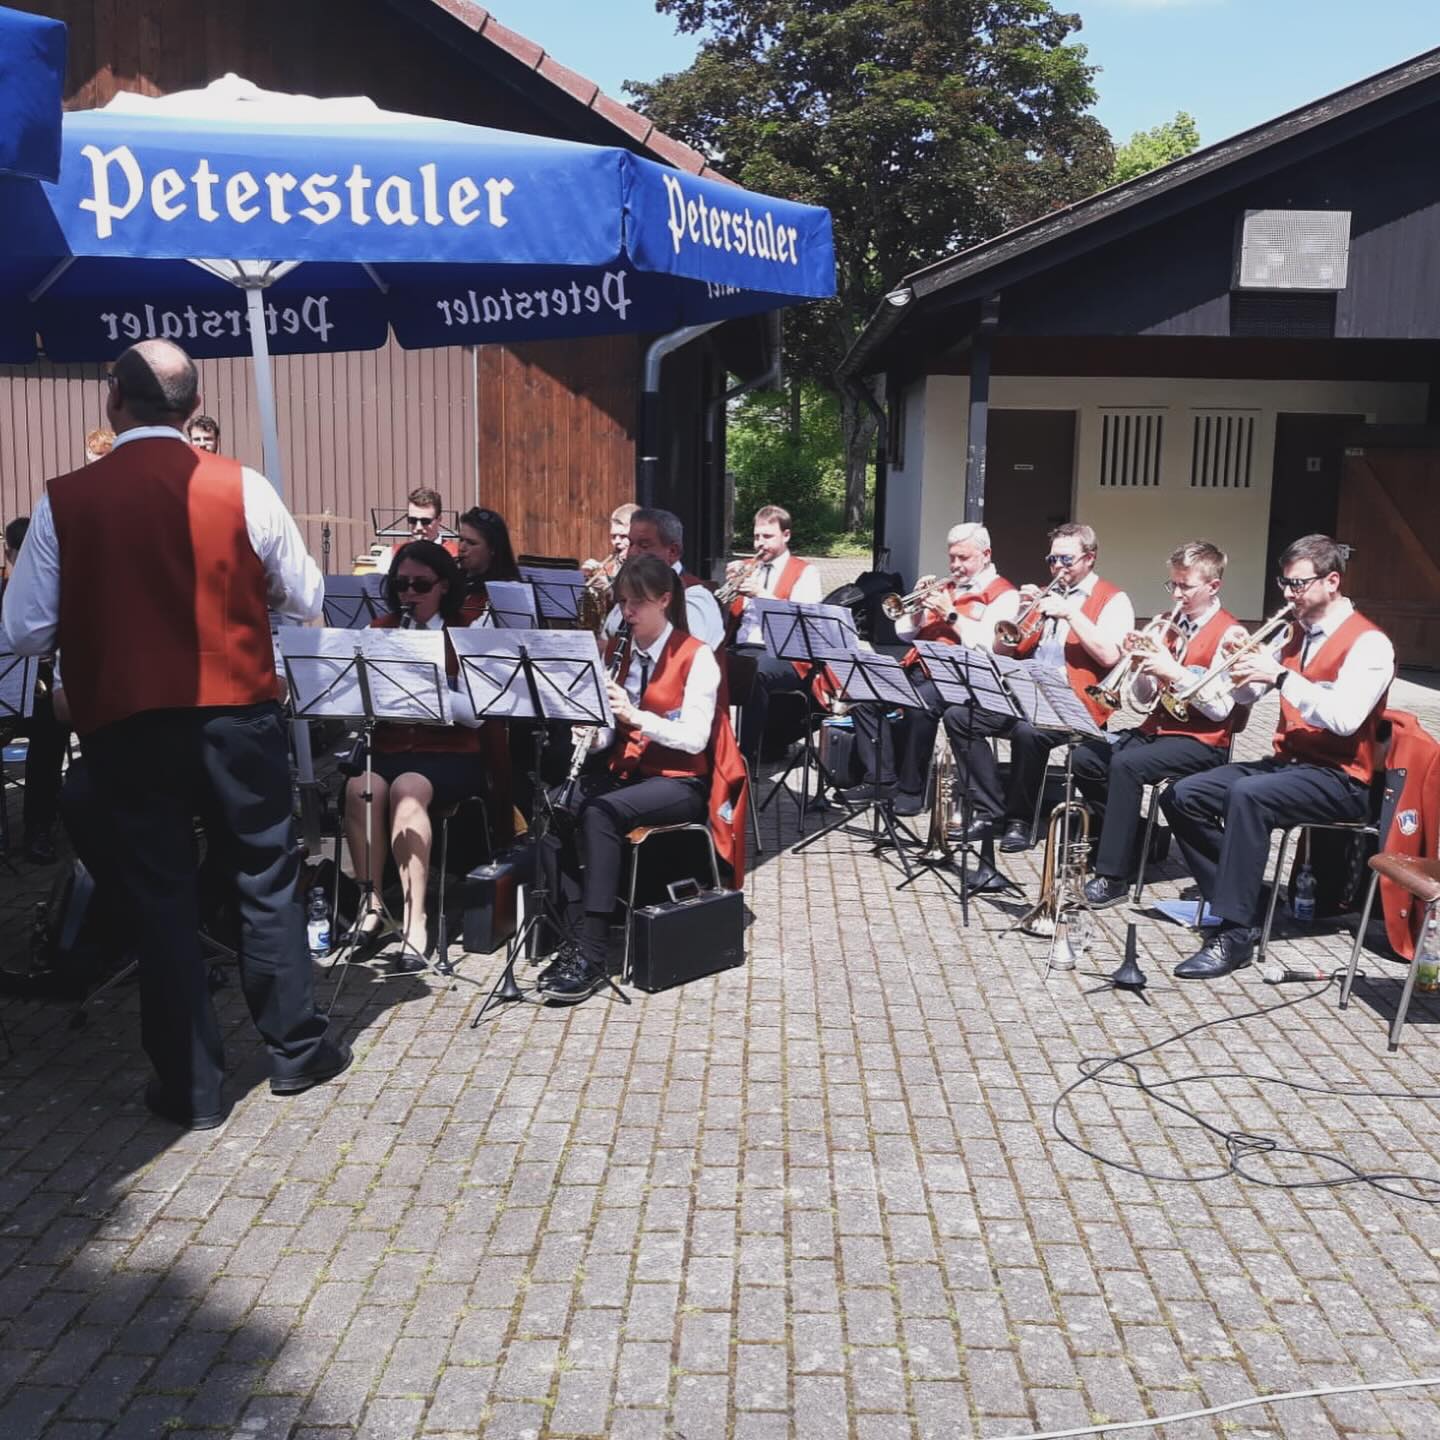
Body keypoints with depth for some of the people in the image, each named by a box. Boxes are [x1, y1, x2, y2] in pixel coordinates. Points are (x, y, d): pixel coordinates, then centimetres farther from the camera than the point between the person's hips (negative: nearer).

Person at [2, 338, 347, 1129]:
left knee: (159, 898, 10)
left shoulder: (64, 501, -6)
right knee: (266, 883, 15)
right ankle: (297, 1048, 26)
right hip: (236, 714, 1)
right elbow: (306, 601, 3)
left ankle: (190, 1085, 17)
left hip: (124, 723, 0)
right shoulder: (242, 488, -5)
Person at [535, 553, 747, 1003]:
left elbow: (694, 737, -15)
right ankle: (577, 935, -22)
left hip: (680, 780, -6)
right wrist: (593, 736, -12)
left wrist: (635, 716, -27)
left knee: (600, 813, -33)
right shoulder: (616, 651, 12)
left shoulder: (697, 656, -7)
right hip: (624, 769, 6)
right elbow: (609, 731, 12)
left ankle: (591, 953, -31)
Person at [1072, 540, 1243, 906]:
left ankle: (1114, 875, -25)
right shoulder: (1168, 625, 13)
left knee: (1126, 764, -31)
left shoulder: (1227, 634, -7)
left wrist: (1175, 672, -22)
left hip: (1203, 742, -7)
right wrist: (1139, 662, -5)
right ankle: (1130, 840, 6)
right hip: (1158, 727, 8)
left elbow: (1220, 709, -17)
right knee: (1084, 757, -11)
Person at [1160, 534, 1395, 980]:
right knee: (1183, 797, -9)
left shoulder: (1368, 643, -10)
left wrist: (1281, 676, -26)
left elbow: (1345, 718, -25)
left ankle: (1236, 934, -31)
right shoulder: (1294, 633, 13)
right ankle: (1242, 900, -4)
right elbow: (1245, 696, 14)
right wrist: (1244, 668, -7)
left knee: (1247, 795, -35)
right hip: (1286, 762, 8)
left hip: (1339, 778, -8)